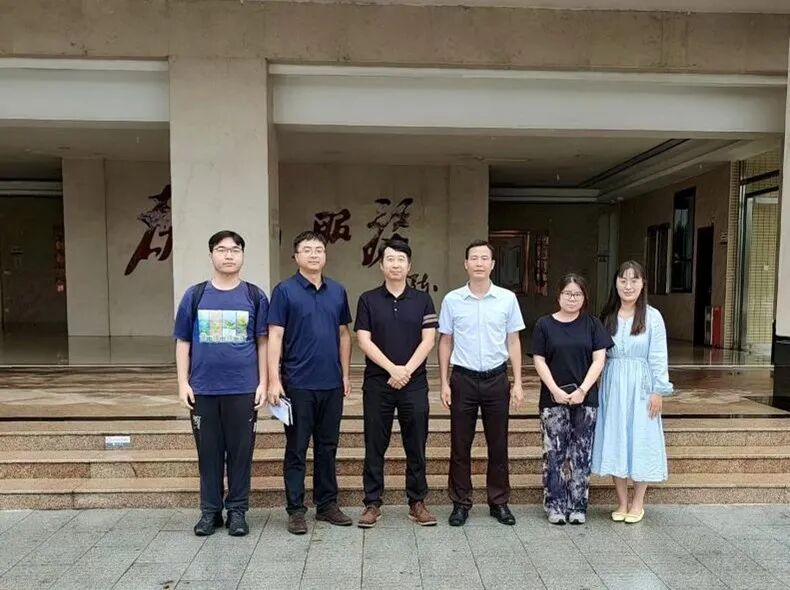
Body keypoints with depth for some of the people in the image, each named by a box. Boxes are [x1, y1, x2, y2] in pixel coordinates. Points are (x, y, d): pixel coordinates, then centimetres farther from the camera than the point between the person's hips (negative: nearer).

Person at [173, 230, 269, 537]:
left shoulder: (255, 296, 3)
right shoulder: (194, 295, 5)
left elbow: (263, 342, 4)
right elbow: (183, 342, 7)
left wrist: (263, 382, -2)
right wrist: (183, 383, 1)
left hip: (243, 389, -1)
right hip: (203, 389, 1)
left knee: (240, 451, 7)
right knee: (208, 452, 11)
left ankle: (237, 510, 21)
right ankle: (210, 510, 25)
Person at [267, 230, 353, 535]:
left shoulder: (337, 291, 8)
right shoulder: (285, 291, -4)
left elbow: (344, 334, 13)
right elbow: (274, 336, -8)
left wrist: (345, 374, 9)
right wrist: (274, 379, -14)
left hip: (332, 384, 4)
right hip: (298, 384, -4)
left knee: (327, 447, 13)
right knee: (296, 449, 6)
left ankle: (327, 504, 26)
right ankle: (296, 510, 17)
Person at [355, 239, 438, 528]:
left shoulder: (422, 300, 5)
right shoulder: (368, 300, 3)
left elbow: (428, 340, -1)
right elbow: (364, 340, -5)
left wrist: (406, 370, -13)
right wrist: (393, 368, -14)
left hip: (414, 384, 1)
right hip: (377, 383, 0)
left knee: (416, 447, 8)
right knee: (374, 447, 6)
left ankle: (417, 502, 21)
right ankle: (372, 504, 18)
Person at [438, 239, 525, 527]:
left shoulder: (507, 298, 0)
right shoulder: (452, 300, -2)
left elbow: (513, 341, 5)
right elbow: (445, 343, 4)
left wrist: (517, 382, 1)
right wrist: (444, 383, -1)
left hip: (496, 379, 1)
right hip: (463, 379, 0)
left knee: (498, 445, 11)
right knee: (460, 445, 8)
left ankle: (499, 502, 26)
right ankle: (461, 503, 23)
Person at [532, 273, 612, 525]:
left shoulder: (592, 324, 5)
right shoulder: (545, 324, 3)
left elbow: (599, 359, 0)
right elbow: (539, 361, -1)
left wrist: (582, 390, -11)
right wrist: (556, 390, -11)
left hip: (585, 398, 1)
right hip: (554, 398, -1)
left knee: (581, 453, 6)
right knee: (554, 453, 2)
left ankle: (578, 506, 16)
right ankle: (555, 506, 12)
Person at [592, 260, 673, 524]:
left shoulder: (652, 316, -3)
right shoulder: (607, 316, 6)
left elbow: (658, 357, -5)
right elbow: (600, 355, 7)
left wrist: (659, 391, -9)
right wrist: (600, 385, 2)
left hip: (641, 387, -3)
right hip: (612, 386, 3)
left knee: (640, 440, 4)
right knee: (614, 441, 7)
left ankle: (637, 503, 20)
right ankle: (622, 502, 21)